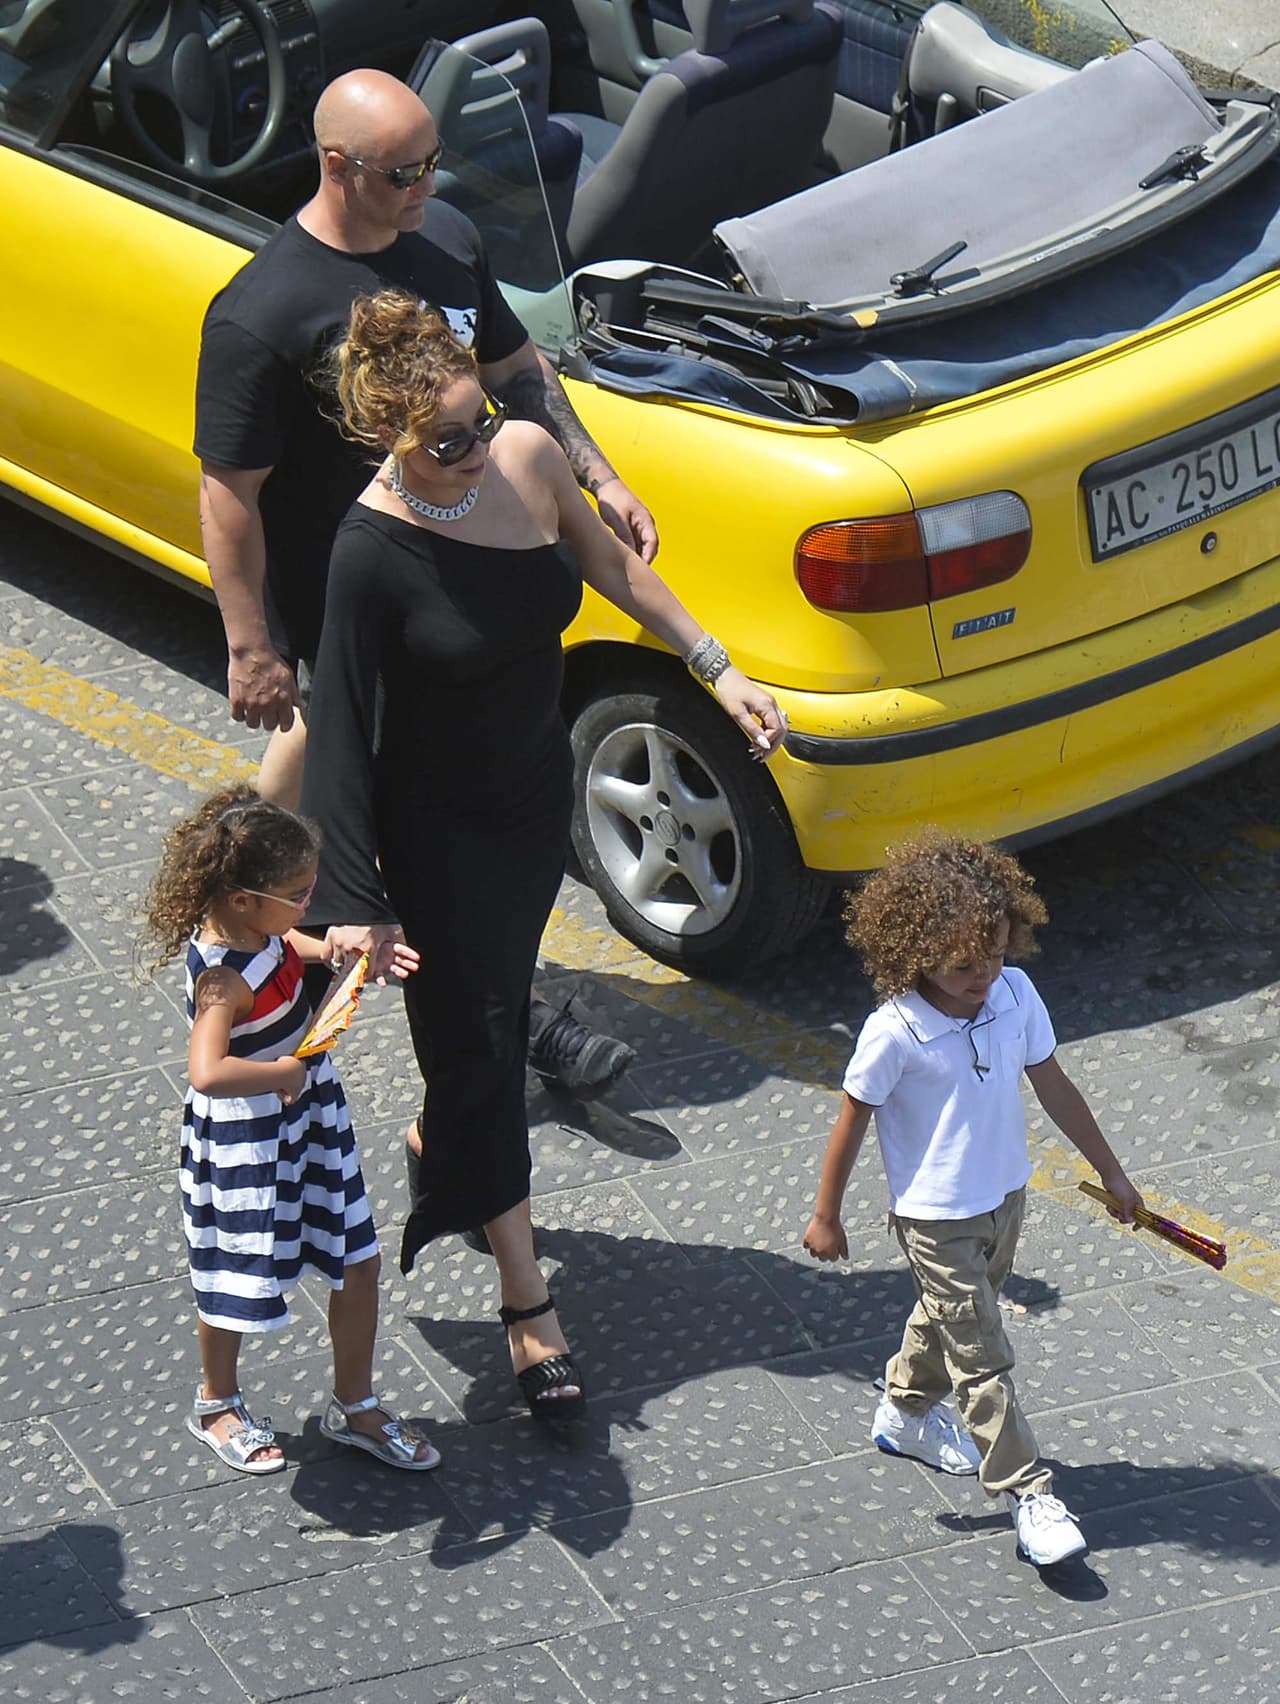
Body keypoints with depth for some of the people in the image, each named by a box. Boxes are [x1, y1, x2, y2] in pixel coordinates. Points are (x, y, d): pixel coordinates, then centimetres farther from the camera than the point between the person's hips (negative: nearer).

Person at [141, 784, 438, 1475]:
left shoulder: (257, 926, -8)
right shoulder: (226, 976, -34)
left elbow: (290, 944, 17)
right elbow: (208, 1072, -49)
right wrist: (283, 1072, -34)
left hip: (309, 1117, 8)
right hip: (247, 1143, -8)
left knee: (358, 1267, 16)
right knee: (238, 1284, 15)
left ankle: (355, 1406, 36)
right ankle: (215, 1405, 42)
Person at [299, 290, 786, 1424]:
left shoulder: (528, 457, -12)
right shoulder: (373, 552, -28)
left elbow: (613, 569, 8)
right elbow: (341, 733, -24)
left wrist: (717, 668, 6)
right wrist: (356, 903, -26)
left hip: (538, 789, 6)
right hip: (434, 824, -6)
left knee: (498, 1003, 22)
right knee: (476, 1036, -1)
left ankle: (438, 1138, 53)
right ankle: (529, 1306, 6)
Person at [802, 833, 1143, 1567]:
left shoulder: (1016, 994, -12)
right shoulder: (894, 1033, -26)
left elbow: (1054, 1087, 1)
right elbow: (853, 1121, -13)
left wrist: (1113, 1174, 8)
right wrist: (827, 1216, -4)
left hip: (1005, 1196, 6)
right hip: (937, 1219, -6)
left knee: (949, 1316, 27)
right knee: (982, 1358, -1)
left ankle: (907, 1411, 51)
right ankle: (1030, 1495, 5)